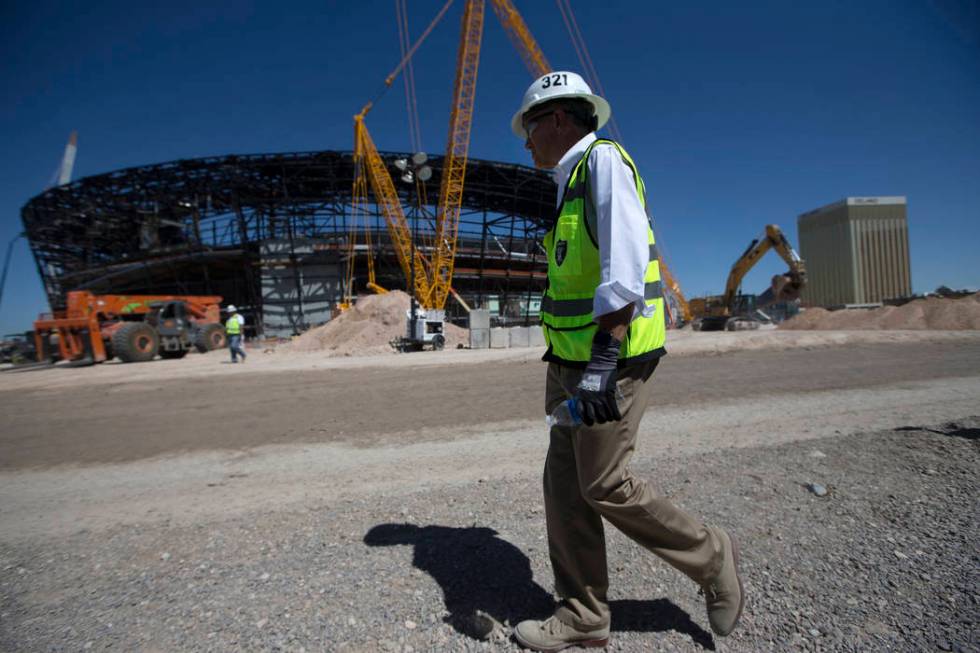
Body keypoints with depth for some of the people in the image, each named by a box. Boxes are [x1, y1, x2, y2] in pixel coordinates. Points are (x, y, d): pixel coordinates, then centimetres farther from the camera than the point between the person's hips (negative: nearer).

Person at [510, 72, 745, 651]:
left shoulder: (604, 160, -8)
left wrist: (602, 361, -26)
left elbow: (625, 268, -21)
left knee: (604, 485, 0)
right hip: (573, 360, 10)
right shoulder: (574, 182, 21)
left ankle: (712, 559, 25)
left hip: (612, 358, -9)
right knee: (564, 484, 10)